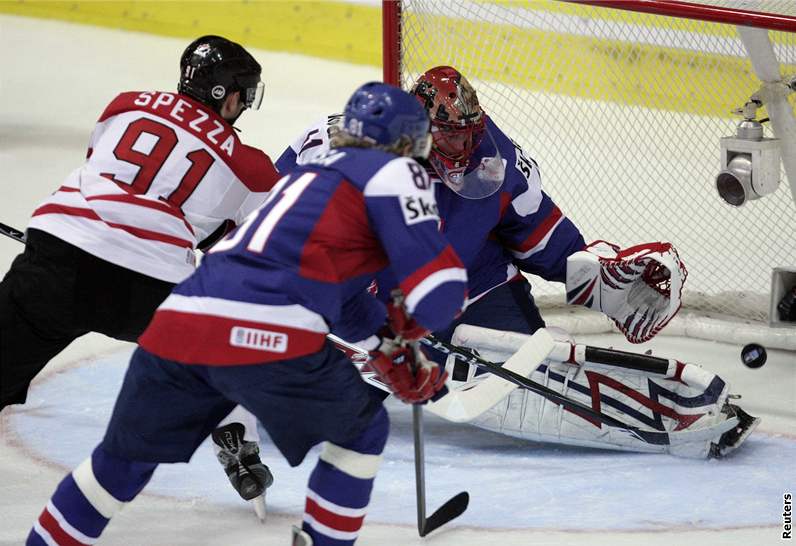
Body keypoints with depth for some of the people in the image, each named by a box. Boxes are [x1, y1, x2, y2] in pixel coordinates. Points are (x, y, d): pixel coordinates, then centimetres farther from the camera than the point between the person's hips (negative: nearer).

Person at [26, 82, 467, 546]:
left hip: (179, 319, 7)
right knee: (362, 430, 19)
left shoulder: (315, 175, 33)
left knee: (126, 455, 25)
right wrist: (404, 329, 20)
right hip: (265, 334, -7)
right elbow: (440, 290, 0)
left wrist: (389, 339, 31)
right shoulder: (395, 172, 8)